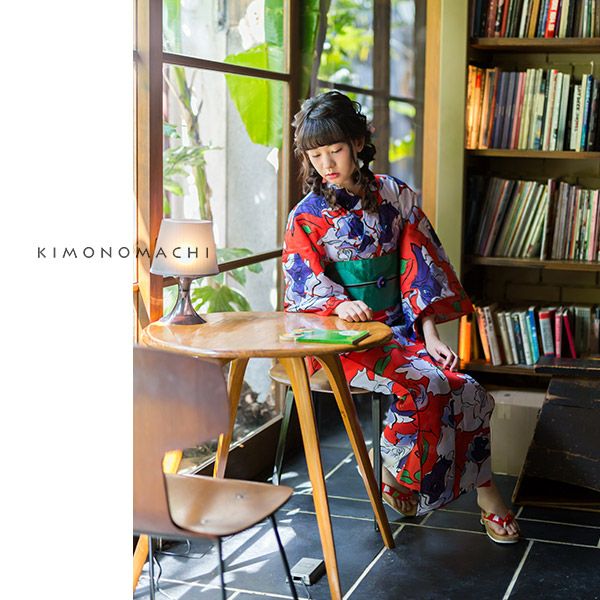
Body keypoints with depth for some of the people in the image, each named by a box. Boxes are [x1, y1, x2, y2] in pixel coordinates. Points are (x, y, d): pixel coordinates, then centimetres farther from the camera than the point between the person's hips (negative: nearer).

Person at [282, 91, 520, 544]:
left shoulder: (394, 196, 8)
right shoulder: (306, 218, 3)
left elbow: (419, 268, 5)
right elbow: (307, 294, -3)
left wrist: (430, 336, -6)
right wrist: (340, 305, -26)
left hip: (400, 329, 3)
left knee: (463, 388, -23)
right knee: (419, 383, -30)